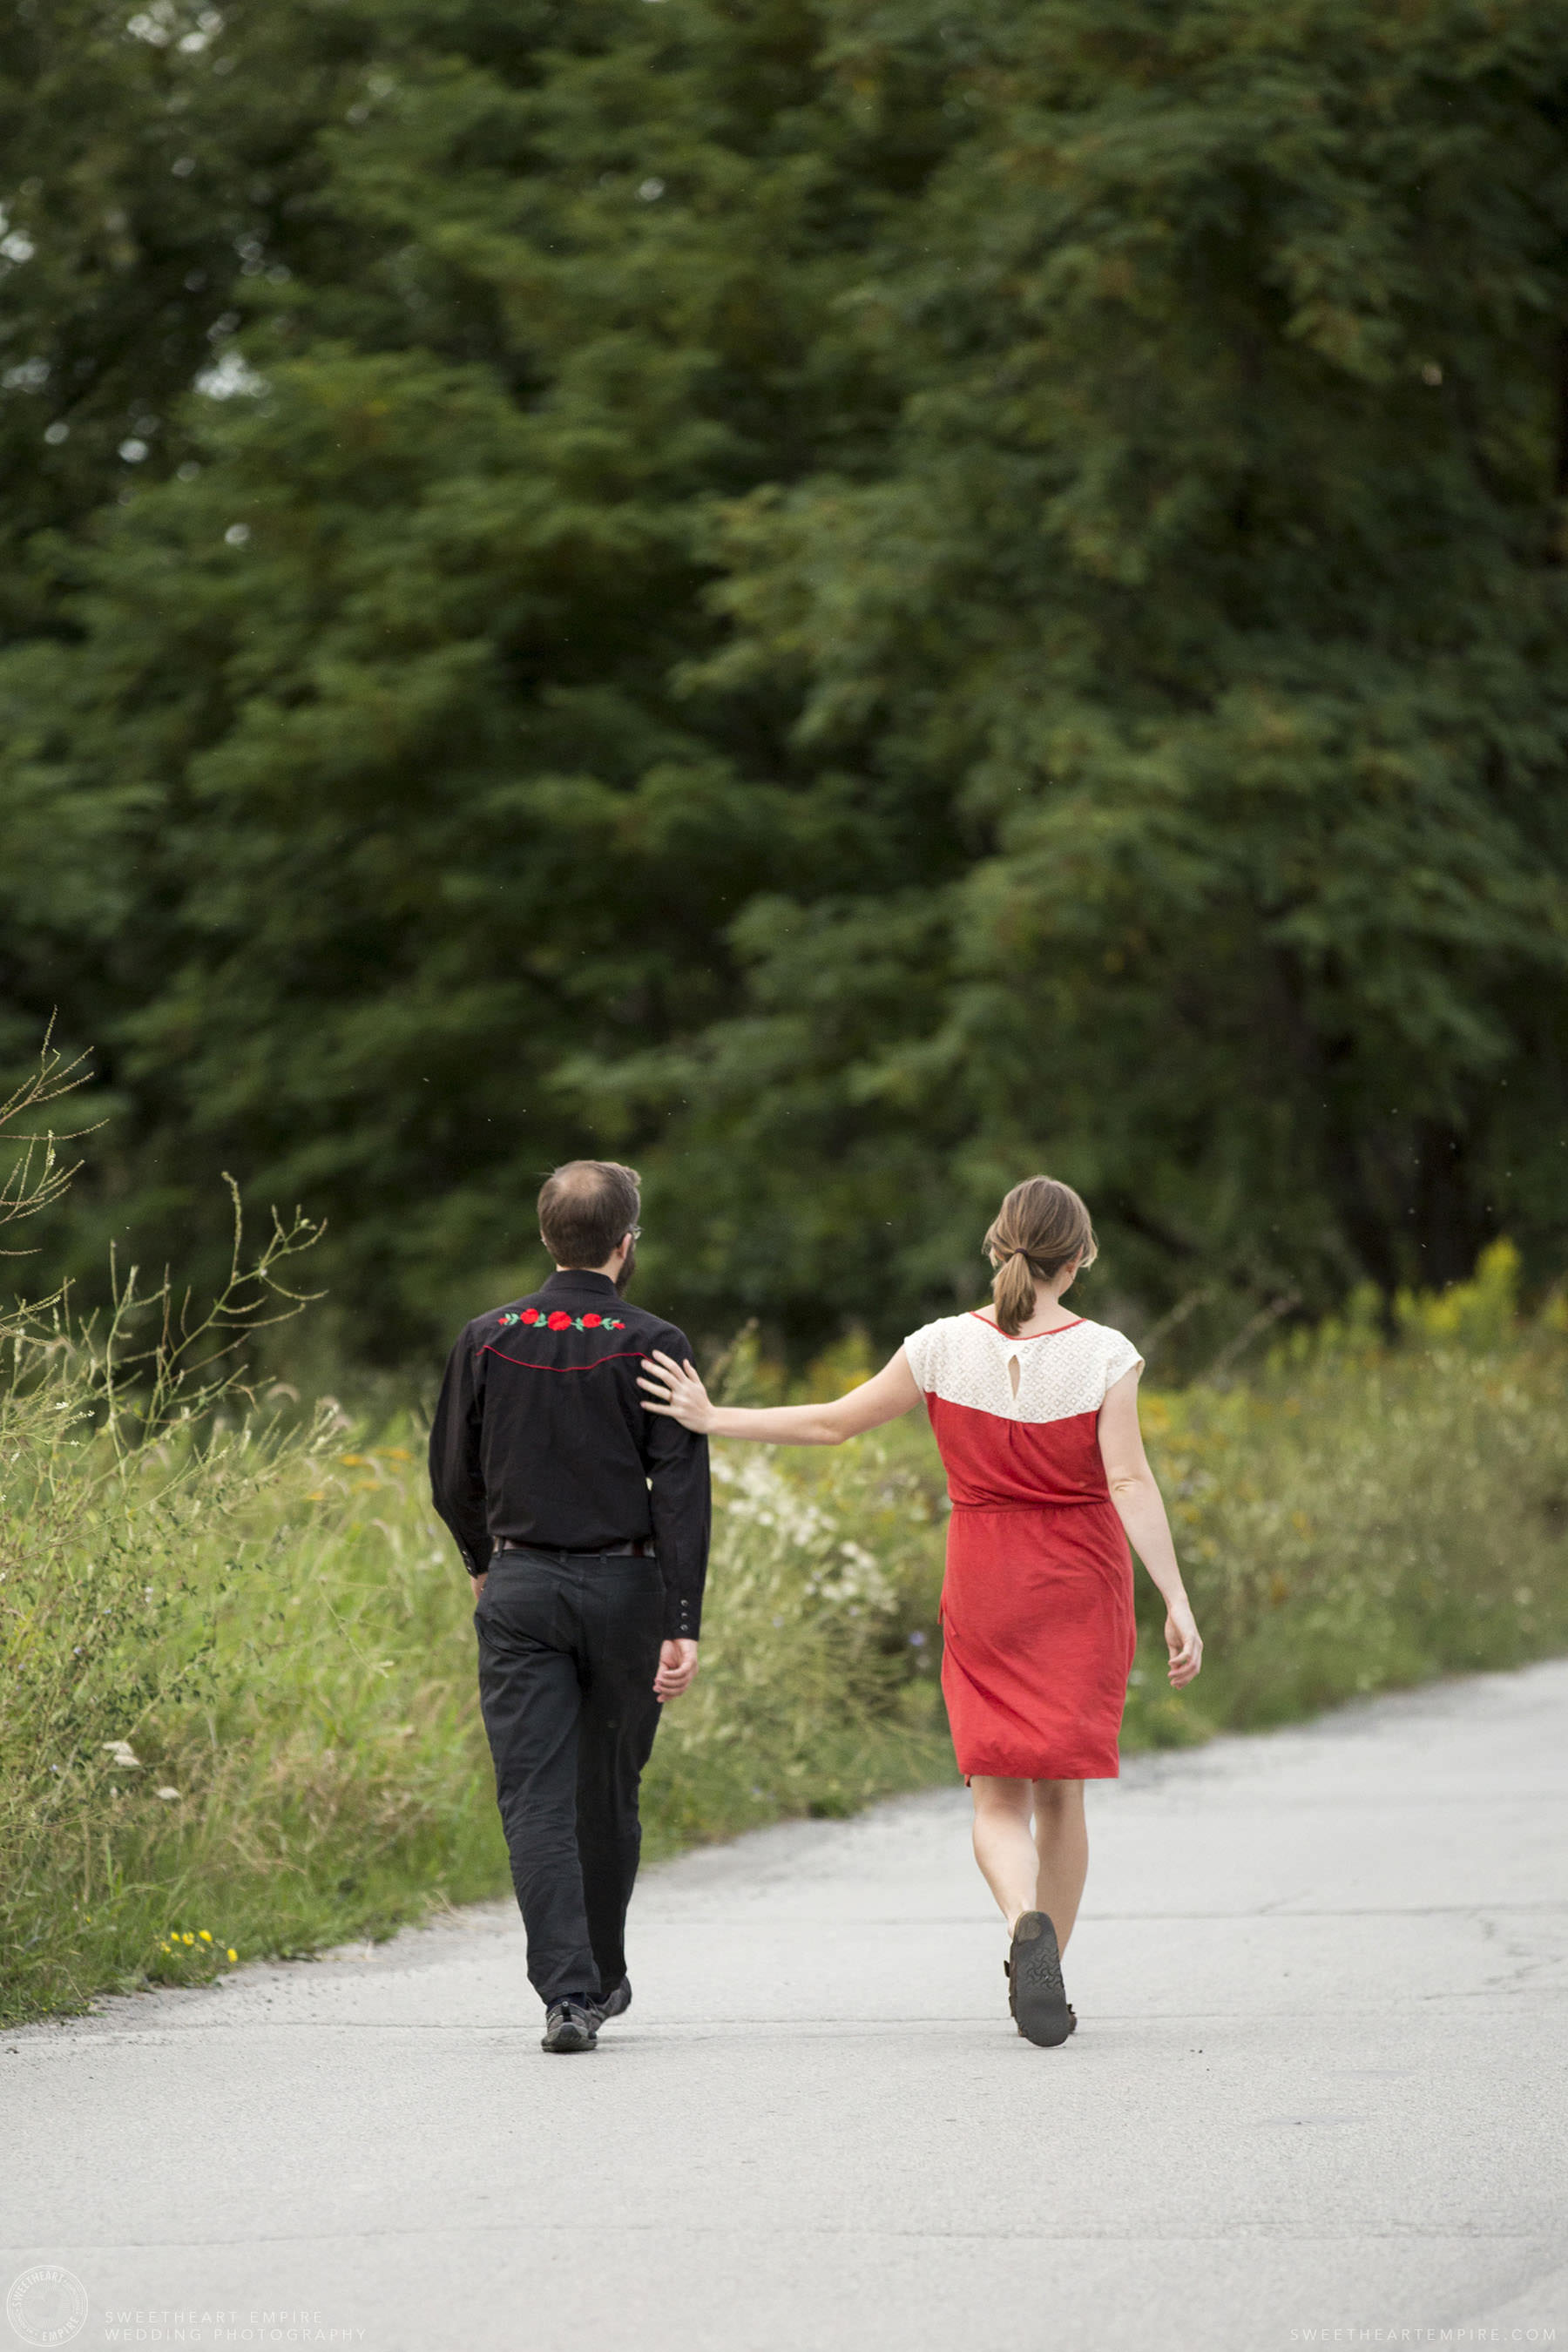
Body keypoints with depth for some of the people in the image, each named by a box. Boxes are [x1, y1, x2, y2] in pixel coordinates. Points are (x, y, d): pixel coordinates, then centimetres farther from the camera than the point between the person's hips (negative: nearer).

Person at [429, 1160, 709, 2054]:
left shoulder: (489, 1339, 2)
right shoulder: (653, 1345, -6)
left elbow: (454, 1475, 9)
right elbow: (681, 1492, -11)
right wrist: (683, 1625, -11)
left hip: (520, 1587, 1)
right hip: (624, 1587, -1)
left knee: (536, 1798, -2)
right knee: (609, 1793, 15)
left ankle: (567, 1990, -15)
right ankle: (604, 1978, 29)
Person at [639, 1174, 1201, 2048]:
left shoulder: (947, 1347, -6)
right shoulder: (1104, 1355, -10)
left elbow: (833, 1424, -1)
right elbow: (1130, 1481, -17)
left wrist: (714, 1418, 9)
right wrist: (1178, 1602, -17)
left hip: (985, 1584, 0)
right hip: (1082, 1587, 0)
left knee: (998, 1795, 3)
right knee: (1061, 1791, 13)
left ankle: (1027, 1923, -27)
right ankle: (1046, 1971, 15)